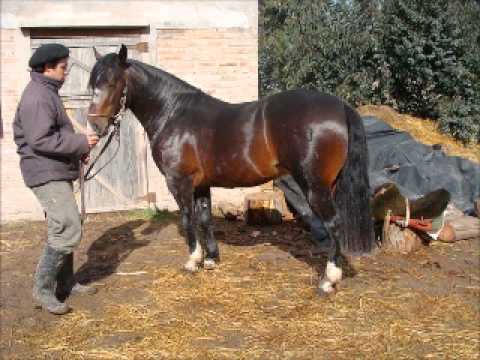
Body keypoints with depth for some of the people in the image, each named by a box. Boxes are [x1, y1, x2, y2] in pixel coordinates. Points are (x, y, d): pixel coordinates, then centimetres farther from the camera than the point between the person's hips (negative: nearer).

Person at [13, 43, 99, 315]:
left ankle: (66, 282, 28)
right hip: (46, 174, -11)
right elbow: (40, 140, -26)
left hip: (58, 172, 11)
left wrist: (77, 150, 11)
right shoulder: (37, 97, -18)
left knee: (66, 228, 17)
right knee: (69, 230, -13)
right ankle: (43, 289, -2)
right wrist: (81, 142, -22)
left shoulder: (48, 92, 15)